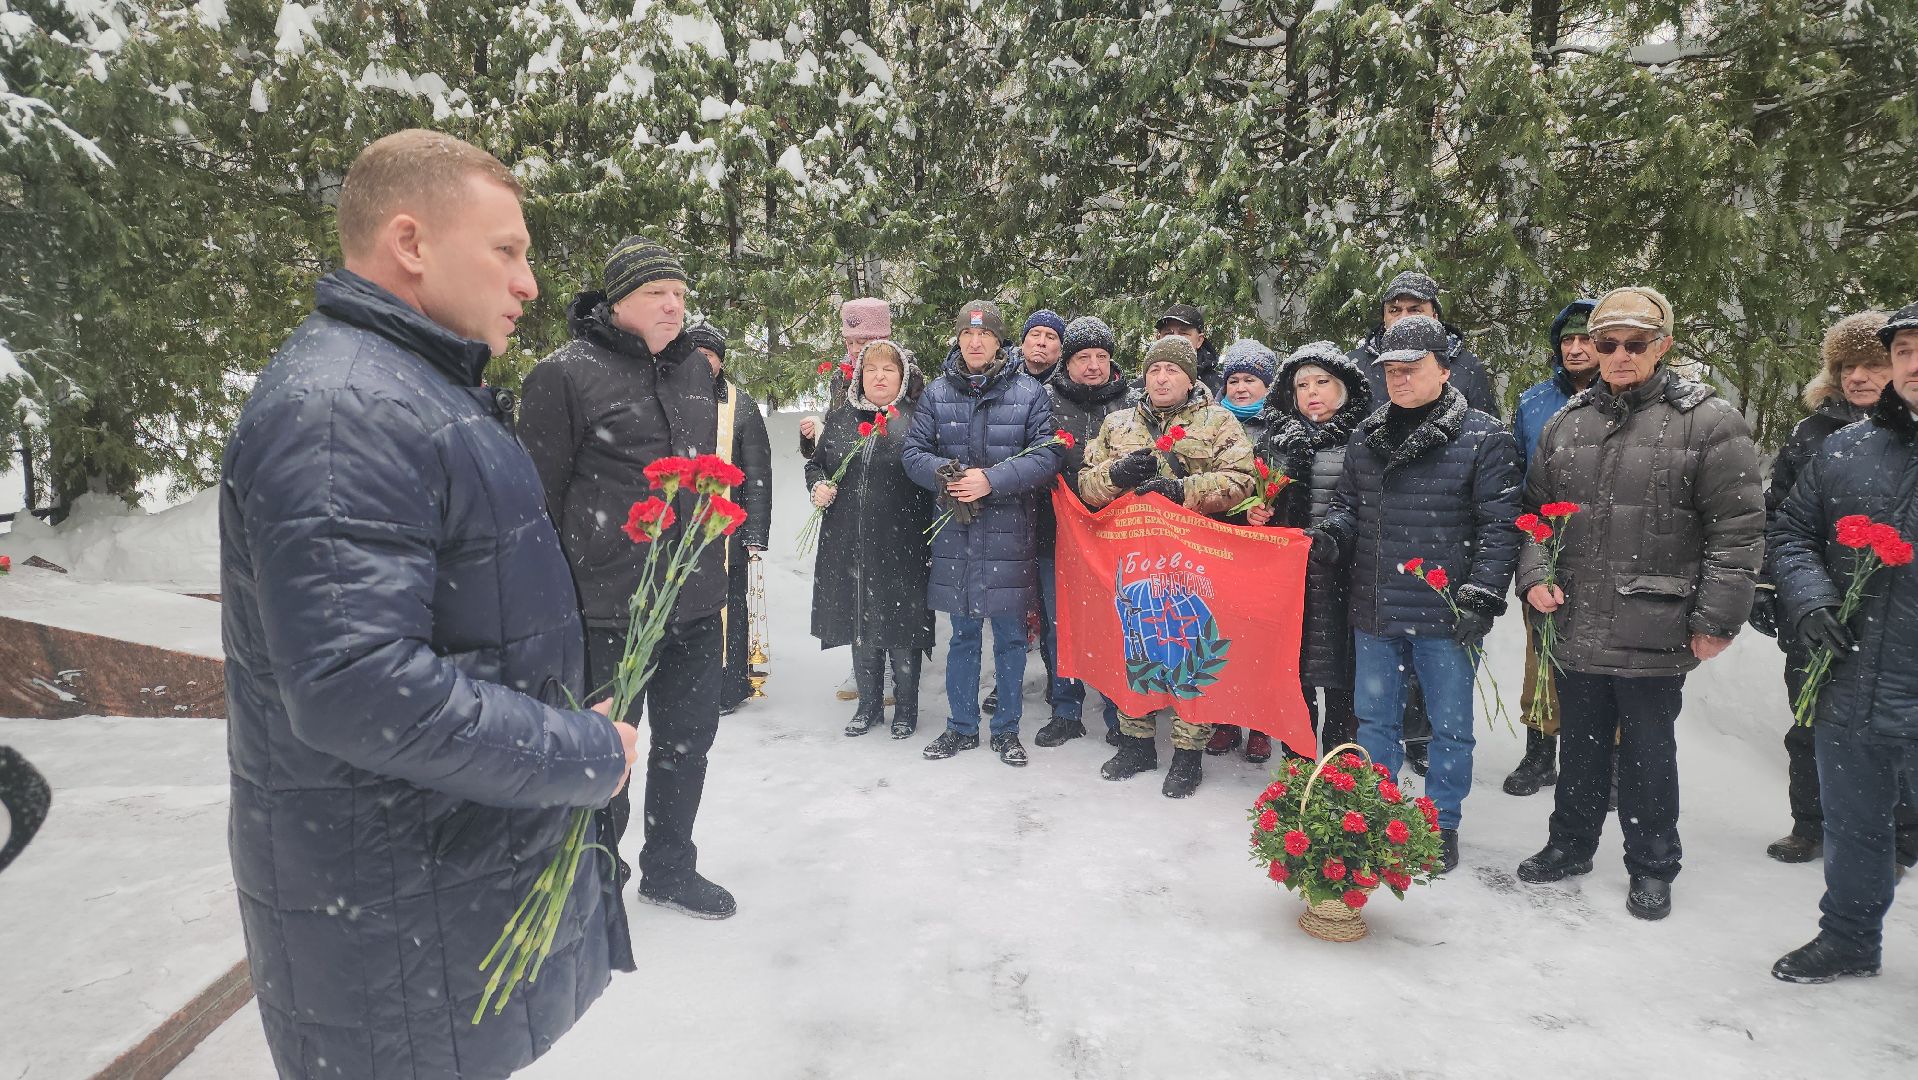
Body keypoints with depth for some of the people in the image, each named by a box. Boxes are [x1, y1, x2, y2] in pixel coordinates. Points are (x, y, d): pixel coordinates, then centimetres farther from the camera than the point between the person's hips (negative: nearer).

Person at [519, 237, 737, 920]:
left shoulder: (695, 370, 11)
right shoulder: (566, 374, -10)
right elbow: (542, 497, -11)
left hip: (695, 604, 7)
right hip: (609, 606, -6)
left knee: (688, 739, 17)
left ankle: (670, 869, 37)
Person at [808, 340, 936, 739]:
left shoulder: (916, 420, -3)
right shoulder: (840, 420, 11)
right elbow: (816, 463, 21)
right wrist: (818, 485, 0)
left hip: (901, 546, -4)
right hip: (848, 545, 4)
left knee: (901, 627, 4)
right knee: (860, 625, 13)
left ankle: (906, 710, 21)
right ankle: (869, 706, 29)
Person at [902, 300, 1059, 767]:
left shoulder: (1029, 393, -1)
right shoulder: (937, 393, 6)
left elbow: (1046, 456, -8)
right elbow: (913, 452, 4)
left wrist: (992, 480, -20)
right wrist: (946, 475, -17)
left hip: (1009, 532, -2)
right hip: (955, 532, 2)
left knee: (1010, 635, 7)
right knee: (962, 633, 13)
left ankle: (1006, 729, 23)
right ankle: (962, 726, 27)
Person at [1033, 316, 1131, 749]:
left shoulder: (1131, 402, 2)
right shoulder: (1046, 400, 1)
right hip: (1058, 533, 1)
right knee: (1060, 627, 11)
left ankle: (1120, 717, 22)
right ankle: (1066, 713, 26)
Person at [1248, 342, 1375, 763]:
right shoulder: (1276, 438, 11)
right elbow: (1256, 499, 21)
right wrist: (1254, 511, 0)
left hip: (1343, 572, -3)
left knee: (1341, 680, 1)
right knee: (1294, 671, 8)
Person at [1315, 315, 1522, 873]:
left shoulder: (1485, 438, -6)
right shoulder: (1366, 438, 10)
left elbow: (1499, 525, -8)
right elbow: (1349, 507, 18)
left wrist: (1482, 594, -15)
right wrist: (1328, 535, -3)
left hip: (1445, 616, -4)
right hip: (1373, 615, 5)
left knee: (1449, 726, 10)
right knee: (1374, 719, 15)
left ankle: (1442, 824, 27)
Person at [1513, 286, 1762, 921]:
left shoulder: (1708, 421, -6)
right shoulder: (1566, 424, 8)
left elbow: (1737, 529, -8)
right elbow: (1534, 510, 15)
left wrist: (1717, 619, -12)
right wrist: (1534, 576, -1)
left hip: (1654, 635, -4)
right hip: (1575, 628, 4)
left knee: (1647, 754, 10)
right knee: (1580, 745, 19)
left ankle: (1652, 868, 29)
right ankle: (1571, 845, 36)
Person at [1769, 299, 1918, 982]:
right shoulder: (1846, 451, 4)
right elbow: (1791, 530, 12)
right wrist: (1806, 597, -6)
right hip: (1852, 689, 4)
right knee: (1853, 825, 20)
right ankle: (1848, 938, 39)